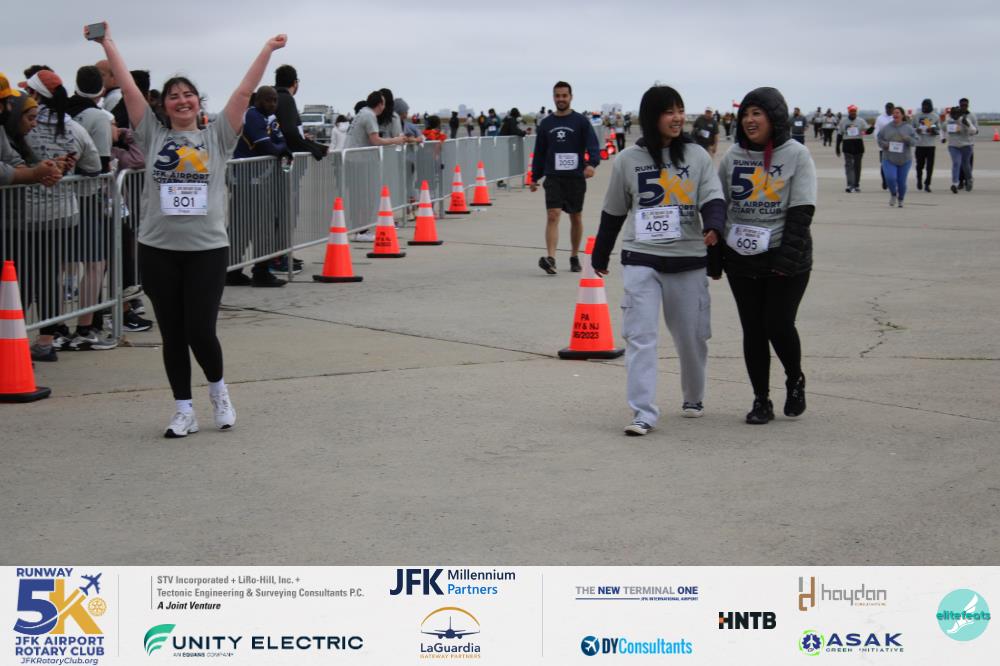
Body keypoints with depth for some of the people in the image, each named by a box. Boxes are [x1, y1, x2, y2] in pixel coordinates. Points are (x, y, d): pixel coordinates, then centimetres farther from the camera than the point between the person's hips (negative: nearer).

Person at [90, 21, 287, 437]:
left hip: (207, 249, -1)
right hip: (158, 250, 1)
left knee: (201, 331, -5)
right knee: (172, 335, 7)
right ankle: (184, 411, 17)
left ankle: (218, 389, 24)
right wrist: (107, 43, 6)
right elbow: (128, 88, 7)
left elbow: (244, 93, 3)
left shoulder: (217, 137, 6)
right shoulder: (153, 136, 8)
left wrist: (268, 50, 1)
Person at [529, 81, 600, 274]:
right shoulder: (546, 124, 9)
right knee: (552, 215, -14)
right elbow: (540, 152, 16)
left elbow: (593, 146, -10)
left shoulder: (581, 122, 0)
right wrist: (535, 177, 15)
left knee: (576, 218, 10)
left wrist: (592, 163, -29)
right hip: (553, 178, 1)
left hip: (575, 177, -1)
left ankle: (574, 257, 25)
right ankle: (550, 258, -23)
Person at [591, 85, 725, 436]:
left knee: (691, 336, 11)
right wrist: (600, 255, 20)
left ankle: (694, 397, 35)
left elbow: (713, 198, -5)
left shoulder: (697, 156, 3)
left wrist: (714, 227, -27)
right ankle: (643, 413, -9)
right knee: (640, 336, -10)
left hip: (688, 260, 1)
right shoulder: (628, 159, 3)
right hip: (641, 259, -1)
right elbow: (613, 212, 13)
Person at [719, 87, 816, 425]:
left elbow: (801, 212, -9)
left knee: (778, 324, -7)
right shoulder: (733, 156, 7)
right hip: (741, 258, 4)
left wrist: (787, 257, -17)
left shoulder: (796, 155, -5)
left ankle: (795, 381, 22)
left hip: (785, 260, -4)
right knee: (753, 330, 6)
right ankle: (761, 400, 16)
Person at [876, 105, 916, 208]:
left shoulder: (908, 127, 0)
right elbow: (879, 138, 9)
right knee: (890, 178, -18)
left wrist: (907, 139, -22)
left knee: (902, 181, 4)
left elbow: (915, 141, -1)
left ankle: (900, 200, 28)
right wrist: (885, 144, -10)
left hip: (904, 160, 0)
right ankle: (893, 194, 13)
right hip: (889, 159, 0)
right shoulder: (886, 128, 2)